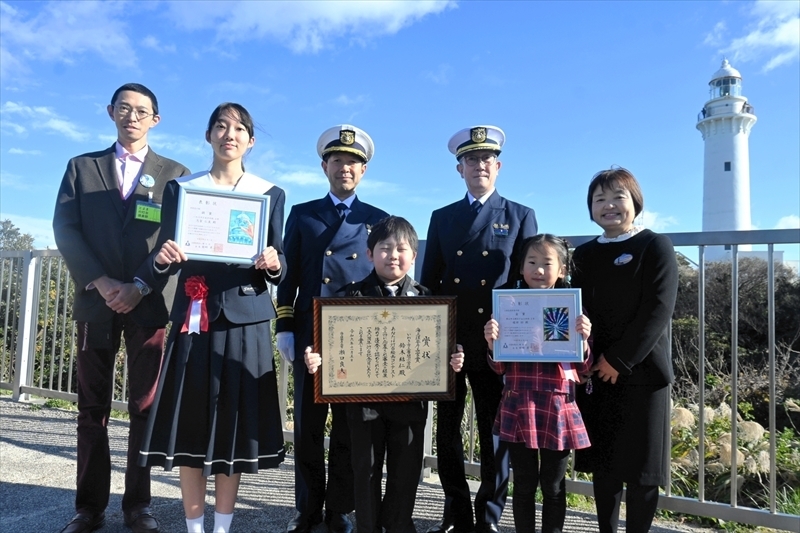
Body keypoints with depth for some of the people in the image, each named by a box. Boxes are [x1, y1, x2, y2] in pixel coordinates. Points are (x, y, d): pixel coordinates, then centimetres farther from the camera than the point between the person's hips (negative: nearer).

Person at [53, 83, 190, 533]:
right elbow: (65, 229, 3)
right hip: (97, 300, 2)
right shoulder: (82, 167, 14)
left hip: (151, 303, -1)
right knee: (93, 407, 6)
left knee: (146, 406, 3)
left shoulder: (175, 173, 10)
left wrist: (141, 286, -11)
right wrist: (100, 282, -10)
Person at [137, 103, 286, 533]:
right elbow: (161, 268, 5)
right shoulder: (180, 188, 10)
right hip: (194, 316, 1)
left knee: (234, 423, 4)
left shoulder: (270, 194, 8)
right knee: (190, 422, 2)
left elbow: (277, 267, 6)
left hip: (244, 318, 0)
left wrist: (273, 264, -17)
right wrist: (162, 258, -18)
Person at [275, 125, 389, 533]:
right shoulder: (301, 214, 12)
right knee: (307, 426, 8)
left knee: (348, 429, 8)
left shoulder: (379, 220, 10)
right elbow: (289, 275, 8)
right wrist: (285, 328, 0)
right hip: (309, 336, 1)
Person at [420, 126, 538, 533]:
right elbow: (428, 281, 11)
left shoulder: (521, 217, 7)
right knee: (447, 429, 8)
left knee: (494, 431, 7)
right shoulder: (442, 218, 13)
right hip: (448, 340, 3)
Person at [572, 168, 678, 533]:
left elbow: (658, 310, -12)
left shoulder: (655, 246, -3)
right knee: (602, 462, 11)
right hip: (595, 373, 5)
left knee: (641, 466, 4)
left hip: (641, 372, -4)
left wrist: (619, 359, -16)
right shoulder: (584, 255, 11)